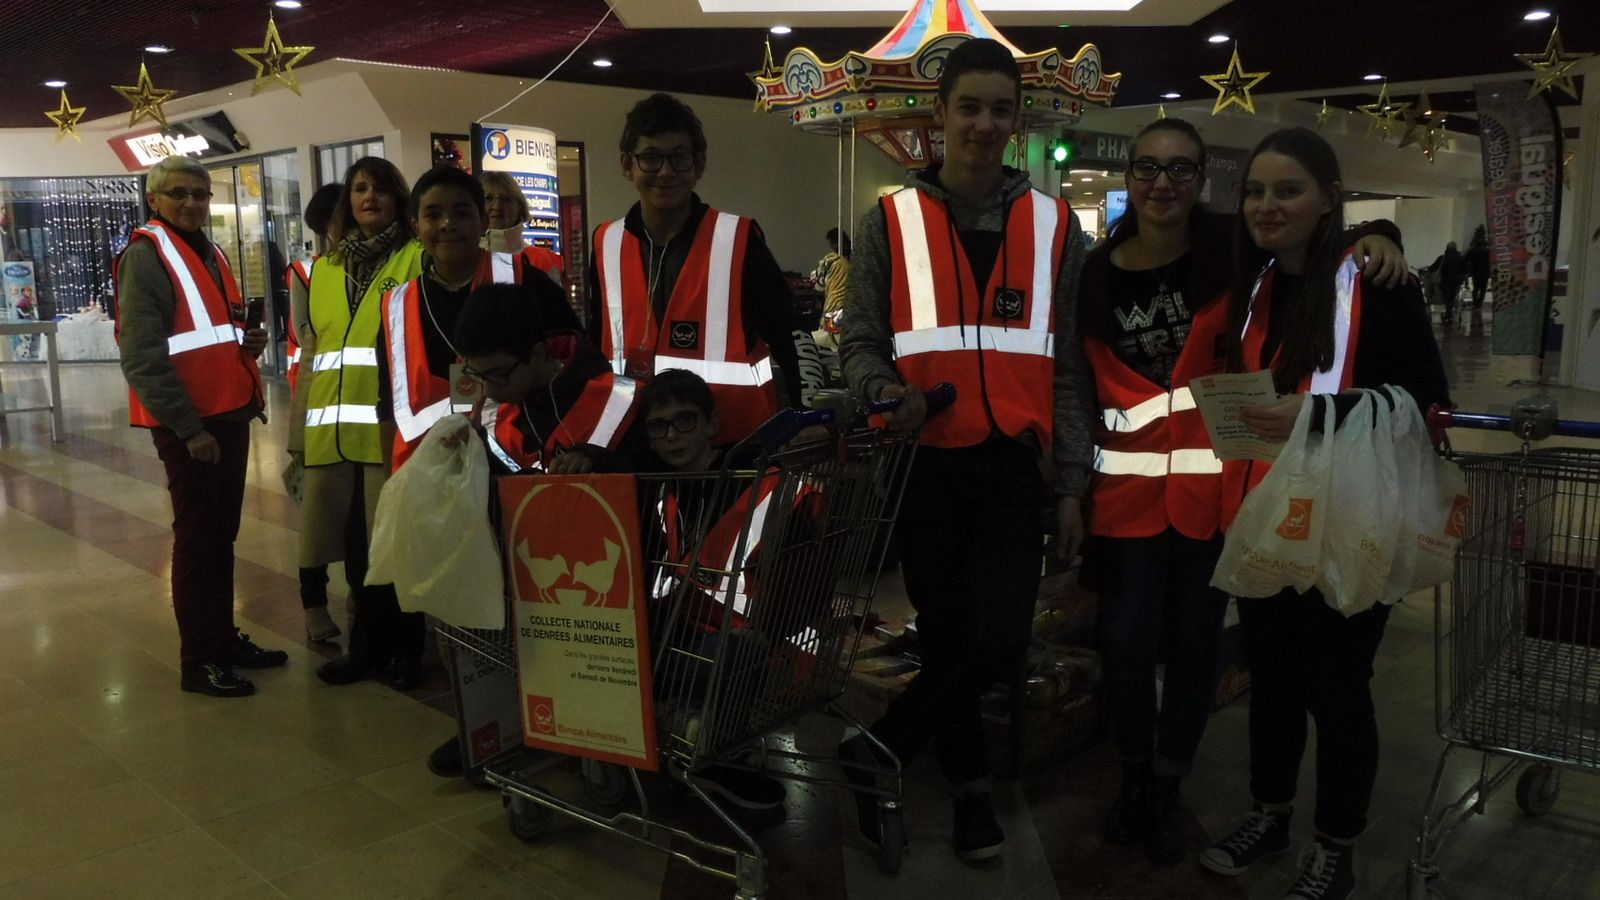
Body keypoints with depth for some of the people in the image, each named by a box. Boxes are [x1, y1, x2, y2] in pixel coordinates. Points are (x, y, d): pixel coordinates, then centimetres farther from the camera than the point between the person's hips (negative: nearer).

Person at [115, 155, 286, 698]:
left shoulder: (210, 255, 17)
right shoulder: (145, 255, -10)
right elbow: (141, 358, -17)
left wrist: (247, 342, 5)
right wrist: (188, 427, -20)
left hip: (230, 414, 8)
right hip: (189, 423, -8)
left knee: (223, 534, 15)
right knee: (197, 537, -2)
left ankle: (224, 639, 26)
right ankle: (198, 660, 7)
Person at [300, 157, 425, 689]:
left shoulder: (418, 258, 4)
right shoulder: (324, 268, 20)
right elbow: (314, 346, 20)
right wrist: (305, 421, 14)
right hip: (334, 427, 5)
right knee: (354, 540, 8)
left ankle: (406, 649, 13)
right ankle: (367, 645, 22)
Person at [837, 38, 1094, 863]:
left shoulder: (1053, 225, 8)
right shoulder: (891, 221, 3)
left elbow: (1067, 364, 8)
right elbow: (859, 341, 4)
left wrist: (1073, 482, 4)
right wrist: (889, 394, -18)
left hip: (1013, 466, 1)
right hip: (925, 463, -1)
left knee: (999, 642, -8)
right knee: (945, 635, 9)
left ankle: (876, 750, 14)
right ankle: (970, 781, 31)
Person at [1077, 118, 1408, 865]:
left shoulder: (1232, 249, -6)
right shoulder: (1095, 273, -2)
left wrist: (1376, 235, -15)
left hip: (1215, 486, 0)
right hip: (1127, 487, 1)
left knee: (1194, 643, 11)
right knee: (1126, 643, 4)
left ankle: (1167, 788, 31)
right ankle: (1133, 773, 31)